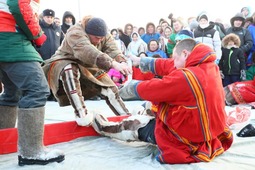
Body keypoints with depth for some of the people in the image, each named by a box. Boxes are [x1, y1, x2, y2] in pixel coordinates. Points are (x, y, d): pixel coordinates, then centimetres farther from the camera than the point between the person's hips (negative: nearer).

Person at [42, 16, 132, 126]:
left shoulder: (104, 35, -9)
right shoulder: (75, 33, -31)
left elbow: (113, 50, -25)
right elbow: (89, 52, -48)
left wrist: (122, 62, -48)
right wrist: (113, 64, -60)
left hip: (89, 67, 6)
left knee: (110, 89, 2)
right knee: (70, 70, -41)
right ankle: (81, 113, -41)